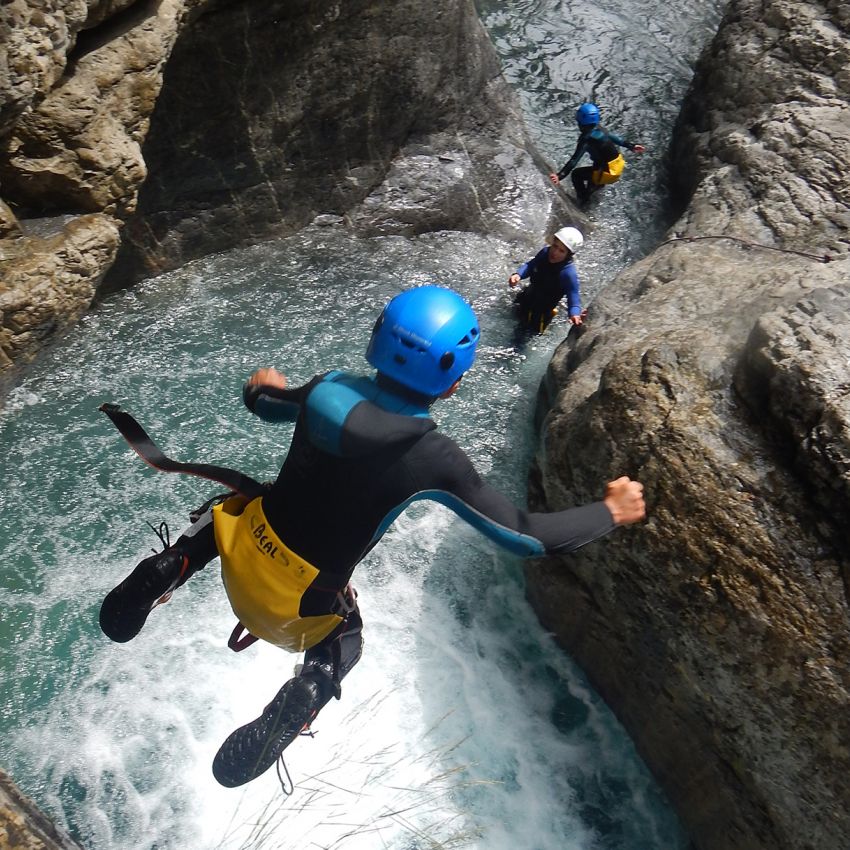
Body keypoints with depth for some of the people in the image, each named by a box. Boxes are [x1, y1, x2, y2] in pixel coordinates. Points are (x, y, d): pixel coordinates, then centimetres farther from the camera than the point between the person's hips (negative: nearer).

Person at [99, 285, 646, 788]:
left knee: (226, 511, 36)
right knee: (345, 641, 31)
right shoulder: (435, 460, -27)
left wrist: (263, 387, 33)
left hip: (246, 554, 3)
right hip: (300, 607, -3)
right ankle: (312, 686, -2)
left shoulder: (327, 390, -15)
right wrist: (610, 512, -4)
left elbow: (265, 405, 8)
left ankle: (168, 571, 7)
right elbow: (527, 536, -20)